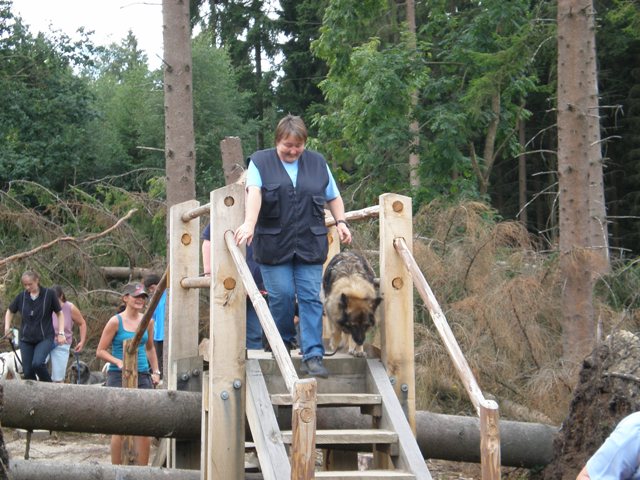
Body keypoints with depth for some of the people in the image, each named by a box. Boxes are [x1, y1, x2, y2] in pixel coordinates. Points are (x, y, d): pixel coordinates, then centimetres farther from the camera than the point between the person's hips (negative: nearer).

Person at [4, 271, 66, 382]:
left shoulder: (49, 294, -7)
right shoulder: (22, 296, 1)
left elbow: (60, 313, 3)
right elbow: (10, 312, 18)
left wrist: (61, 333, -5)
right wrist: (7, 327, 3)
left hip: (45, 338, -4)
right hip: (26, 339, 4)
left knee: (37, 363, -26)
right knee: (27, 372, -1)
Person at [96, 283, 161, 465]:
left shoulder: (148, 321, 9)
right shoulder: (116, 321, -5)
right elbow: (100, 351, -3)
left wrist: (155, 371, 14)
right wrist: (118, 362, -18)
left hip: (143, 376, 4)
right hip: (119, 376, -4)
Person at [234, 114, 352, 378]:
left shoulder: (317, 163, 13)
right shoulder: (260, 161, 3)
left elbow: (333, 197, 20)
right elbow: (254, 193, -14)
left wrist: (341, 222, 4)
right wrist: (249, 223, -29)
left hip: (310, 245, 2)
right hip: (274, 245, -2)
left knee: (311, 298, -5)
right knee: (281, 296, -3)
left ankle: (313, 356, -7)